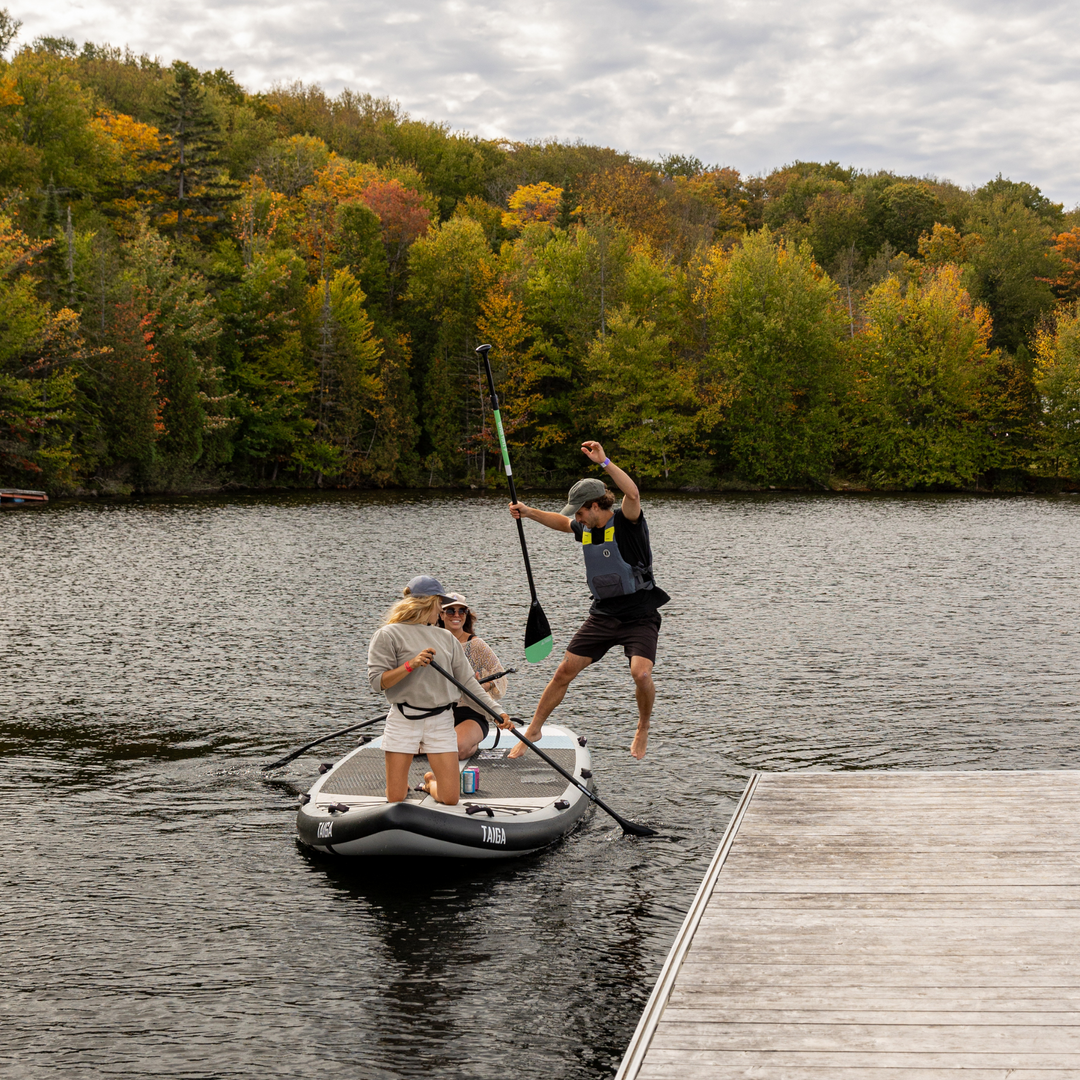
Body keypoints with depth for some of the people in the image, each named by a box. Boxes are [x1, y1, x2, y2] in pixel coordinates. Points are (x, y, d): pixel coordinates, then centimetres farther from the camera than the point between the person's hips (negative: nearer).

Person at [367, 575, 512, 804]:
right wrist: (411, 665, -21)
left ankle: (431, 781, 29)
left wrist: (496, 710, 0)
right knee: (395, 800, -2)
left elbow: (468, 681, 10)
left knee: (450, 799, -3)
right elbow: (377, 682, -9)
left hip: (440, 723, 4)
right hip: (404, 722, -3)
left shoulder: (447, 638, 13)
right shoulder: (389, 635, -2)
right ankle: (402, 779, 32)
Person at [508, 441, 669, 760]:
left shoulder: (626, 522, -14)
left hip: (640, 616, -6)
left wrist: (605, 462, -42)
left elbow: (633, 494, -36)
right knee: (564, 671, 3)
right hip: (602, 615, 6)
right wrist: (528, 512, 18)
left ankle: (643, 728, 4)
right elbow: (561, 522, 28)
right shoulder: (586, 528, 6)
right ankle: (533, 730, 19)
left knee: (641, 673, -25)